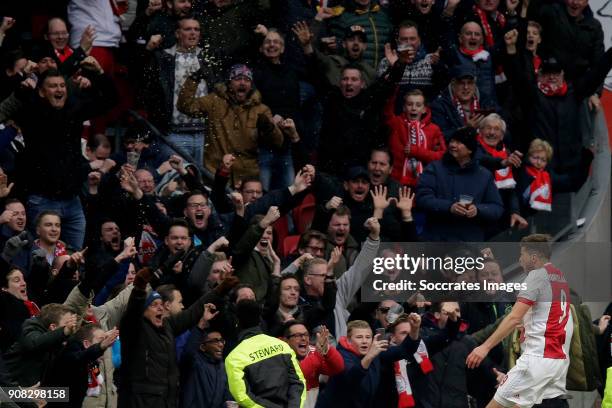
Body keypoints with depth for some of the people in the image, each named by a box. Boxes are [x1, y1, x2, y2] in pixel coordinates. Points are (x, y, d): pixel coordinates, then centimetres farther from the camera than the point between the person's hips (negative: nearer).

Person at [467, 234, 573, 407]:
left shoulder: (537, 276, -9)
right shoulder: (561, 278, 15)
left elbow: (514, 318, -18)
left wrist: (486, 347, -20)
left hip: (537, 358, -8)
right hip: (561, 359, 8)